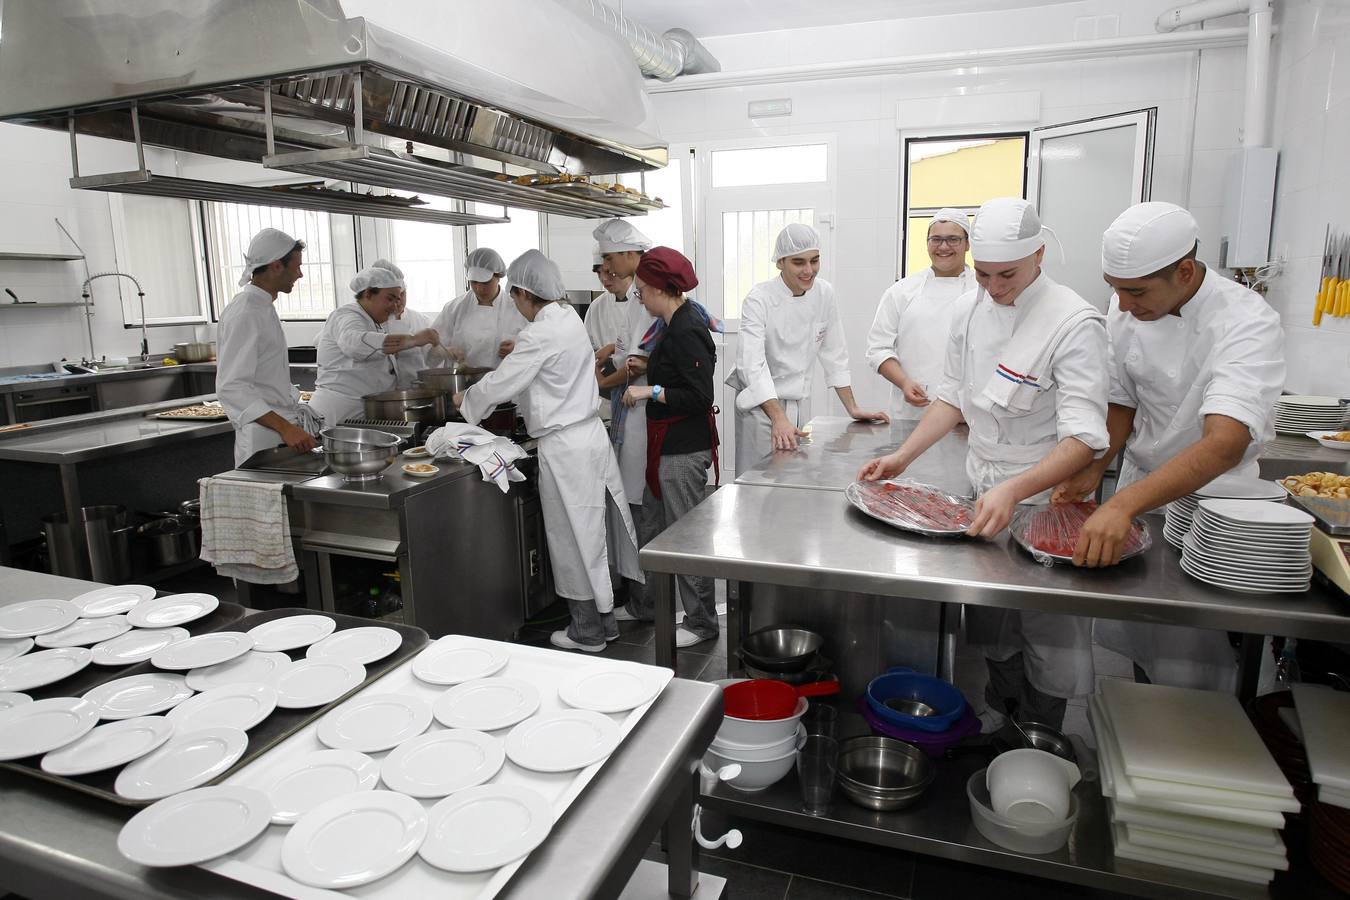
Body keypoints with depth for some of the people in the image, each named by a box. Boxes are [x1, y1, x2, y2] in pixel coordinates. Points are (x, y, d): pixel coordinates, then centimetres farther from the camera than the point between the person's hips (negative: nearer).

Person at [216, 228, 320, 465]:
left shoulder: (264, 308, 14)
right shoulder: (244, 314, -16)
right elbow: (231, 387, -23)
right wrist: (285, 427, -30)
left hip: (285, 426, 9)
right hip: (264, 438, -9)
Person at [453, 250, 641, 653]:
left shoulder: (539, 336, -19)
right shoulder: (570, 319, 7)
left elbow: (500, 383, -10)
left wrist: (465, 399, 7)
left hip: (565, 448, -8)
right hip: (591, 434, 9)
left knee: (573, 538, 5)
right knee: (591, 533, 16)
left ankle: (588, 630, 20)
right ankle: (603, 619, 29)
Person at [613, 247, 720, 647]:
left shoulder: (686, 332, -20)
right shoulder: (678, 325, 10)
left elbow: (701, 396, -24)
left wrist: (651, 392, -20)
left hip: (684, 452, -11)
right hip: (669, 446, 11)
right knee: (651, 527, 21)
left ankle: (701, 622, 17)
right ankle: (644, 604, 38)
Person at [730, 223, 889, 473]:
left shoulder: (824, 294, -2)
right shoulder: (759, 299, -18)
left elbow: (834, 353, 7)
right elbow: (753, 364, -29)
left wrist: (852, 408, 5)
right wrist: (778, 418, -41)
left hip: (801, 403, 5)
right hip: (760, 403, -5)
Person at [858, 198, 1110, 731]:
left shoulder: (1074, 323, -21)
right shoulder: (970, 309, -1)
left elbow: (1083, 437, -27)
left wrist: (1014, 491, -40)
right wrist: (903, 457, -1)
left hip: (1044, 495, -5)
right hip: (984, 490, 5)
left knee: (1047, 628, 8)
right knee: (989, 617, 19)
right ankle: (999, 706, 43)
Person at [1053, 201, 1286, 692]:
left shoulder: (1249, 323, -27)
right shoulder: (1126, 311, -9)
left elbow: (1226, 446, -40)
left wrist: (1123, 504, -52)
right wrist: (1094, 470, -14)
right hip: (1139, 489, 5)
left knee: (1192, 660, 0)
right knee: (1120, 632, 13)